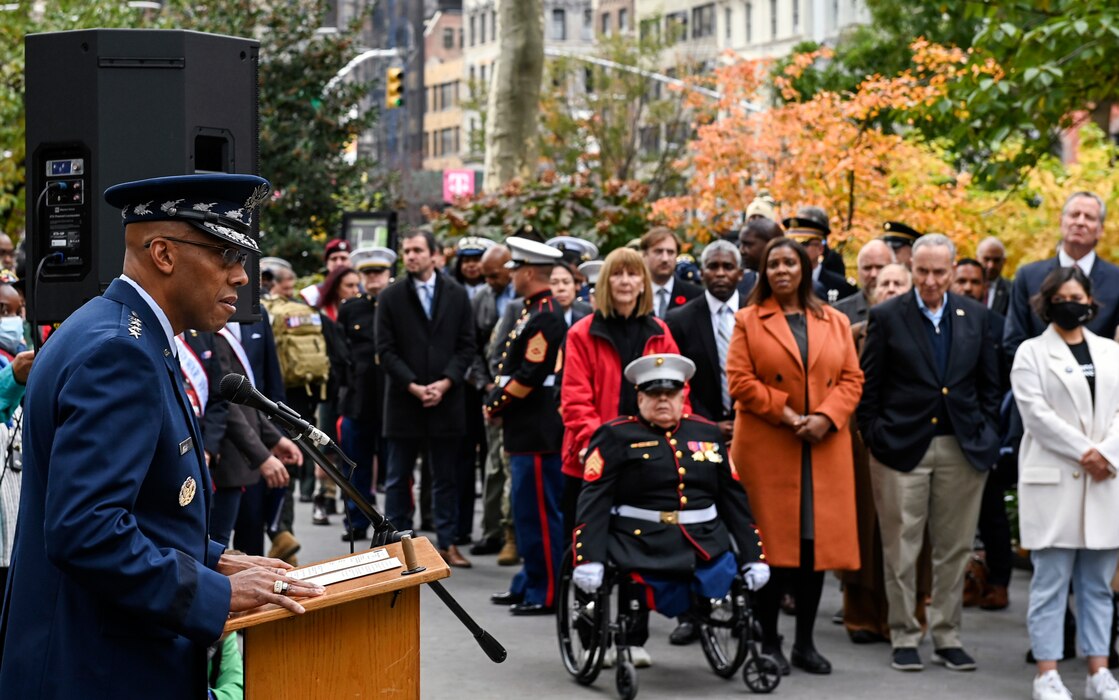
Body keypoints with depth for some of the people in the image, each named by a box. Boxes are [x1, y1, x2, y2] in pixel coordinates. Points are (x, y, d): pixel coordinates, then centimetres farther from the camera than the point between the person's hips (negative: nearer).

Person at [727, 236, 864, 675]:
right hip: (766, 448, -3)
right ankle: (768, 641, 7)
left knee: (818, 540, 3)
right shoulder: (748, 321, 5)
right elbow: (740, 381, -4)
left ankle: (805, 642, 13)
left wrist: (825, 417, -9)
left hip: (825, 449, 3)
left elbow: (851, 379, 8)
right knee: (770, 541, -2)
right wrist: (784, 413, -13)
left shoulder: (835, 323, 13)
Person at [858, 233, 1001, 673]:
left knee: (955, 549, 8)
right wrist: (874, 437, -5)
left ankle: (946, 635, 18)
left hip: (963, 449, 3)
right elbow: (869, 385, 0)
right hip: (903, 448, -3)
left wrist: (985, 434, 5)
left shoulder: (975, 316, 8)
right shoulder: (887, 317, 0)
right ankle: (904, 636, 12)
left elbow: (989, 383, 12)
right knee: (901, 549, 2)